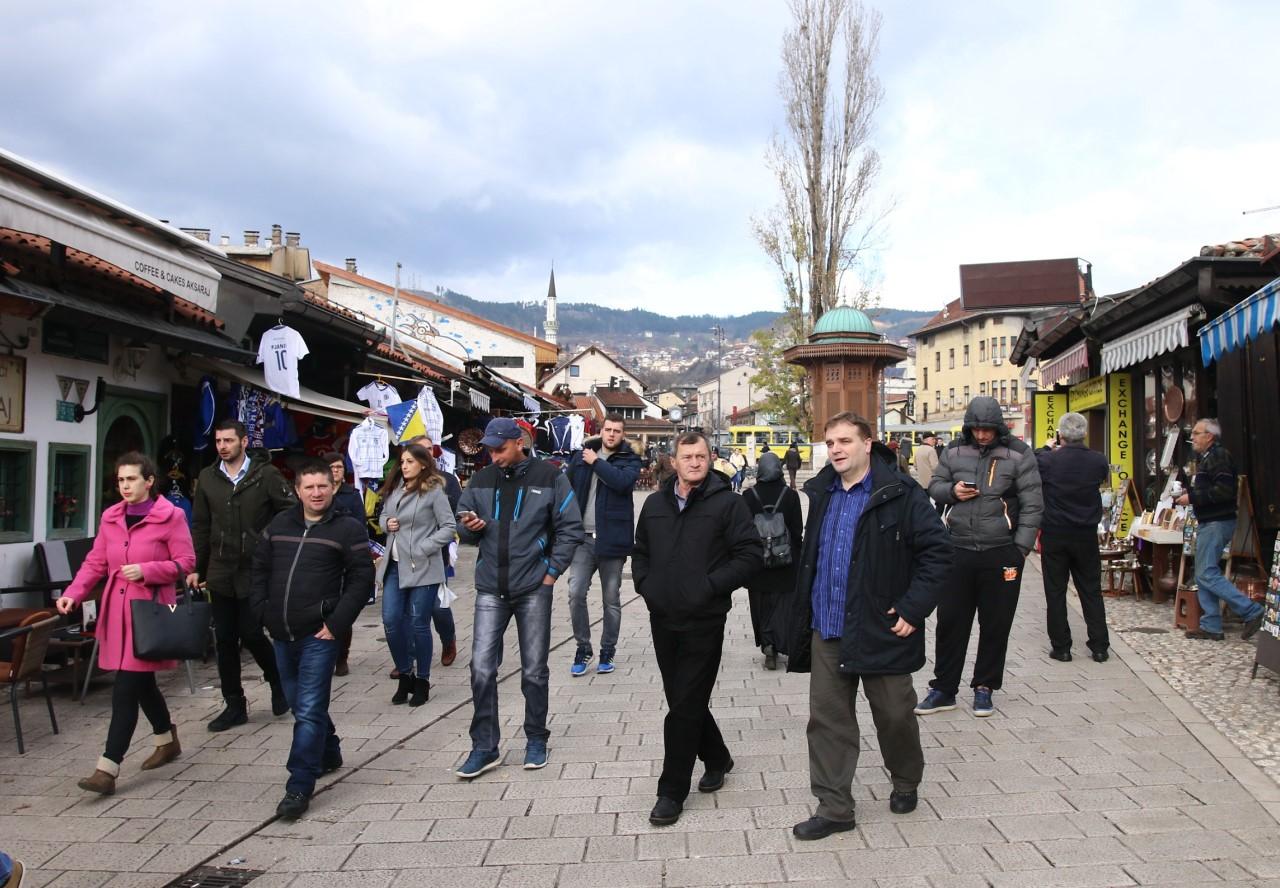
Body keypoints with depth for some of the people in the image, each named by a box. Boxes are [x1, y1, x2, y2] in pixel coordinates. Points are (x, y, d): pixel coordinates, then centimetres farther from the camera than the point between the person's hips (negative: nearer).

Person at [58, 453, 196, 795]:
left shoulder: (171, 516, -8)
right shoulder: (110, 517, 10)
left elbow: (185, 562, -8)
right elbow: (95, 562, 11)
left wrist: (146, 571, -20)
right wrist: (73, 593, -4)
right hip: (117, 610, 6)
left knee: (126, 689, -8)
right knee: (141, 683, 16)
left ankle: (108, 768, -5)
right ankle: (167, 741, 36)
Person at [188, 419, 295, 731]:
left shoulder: (266, 475, -6)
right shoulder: (207, 478, 7)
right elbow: (200, 527, 11)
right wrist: (196, 568, 8)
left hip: (256, 573, -4)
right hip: (220, 574, 4)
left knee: (251, 634, -5)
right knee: (225, 641, 8)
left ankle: (278, 681, 24)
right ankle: (234, 705, 21)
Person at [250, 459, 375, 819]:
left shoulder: (348, 528, -4)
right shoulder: (279, 525, 10)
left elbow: (361, 578, -7)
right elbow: (259, 570, 17)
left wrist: (337, 623, -12)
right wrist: (262, 612, 6)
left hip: (319, 635, -6)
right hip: (282, 634, 6)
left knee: (309, 710, -8)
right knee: (301, 705, 19)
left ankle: (299, 788, -2)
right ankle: (328, 754, 40)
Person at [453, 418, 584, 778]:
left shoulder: (549, 477, -4)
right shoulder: (481, 481, 7)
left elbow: (570, 528, -3)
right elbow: (463, 527, 14)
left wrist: (552, 571, -8)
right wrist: (469, 528, -9)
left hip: (533, 589, -3)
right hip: (490, 589, 3)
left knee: (534, 670, 8)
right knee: (481, 668, -1)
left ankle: (536, 740, 25)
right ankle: (484, 747, 12)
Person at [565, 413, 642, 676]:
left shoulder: (630, 460, 0)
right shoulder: (582, 455, 8)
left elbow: (622, 481, -21)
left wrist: (596, 462, -12)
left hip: (612, 539, -2)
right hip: (583, 537, 2)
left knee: (612, 599, 9)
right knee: (575, 593, -8)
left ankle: (608, 650, 24)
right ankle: (583, 647, 10)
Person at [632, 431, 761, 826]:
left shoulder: (728, 503, -6)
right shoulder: (655, 503, 10)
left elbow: (750, 555, -10)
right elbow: (640, 552, 21)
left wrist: (712, 586, -16)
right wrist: (645, 584, 5)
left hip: (703, 622, -6)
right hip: (662, 619, 6)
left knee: (685, 706, -2)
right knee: (683, 700, 16)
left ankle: (672, 791, 10)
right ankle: (716, 758, 39)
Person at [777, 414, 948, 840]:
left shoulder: (900, 494, -11)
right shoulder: (823, 494, 8)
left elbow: (937, 550, -11)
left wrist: (913, 608, -16)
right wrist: (801, 620, 14)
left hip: (880, 630, -5)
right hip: (827, 633, 5)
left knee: (895, 716, 13)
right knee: (827, 720, 7)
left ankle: (906, 782, 40)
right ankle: (834, 808, 19)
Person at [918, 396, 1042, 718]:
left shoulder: (1018, 454, -3)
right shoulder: (954, 451, 6)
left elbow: (1032, 505, -4)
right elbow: (934, 486, 15)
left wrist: (1021, 549, -9)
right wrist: (952, 491, -8)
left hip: (1001, 553, -2)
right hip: (958, 549, 3)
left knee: (995, 625, 8)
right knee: (950, 622, 7)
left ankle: (984, 688, 24)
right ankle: (943, 689, 18)